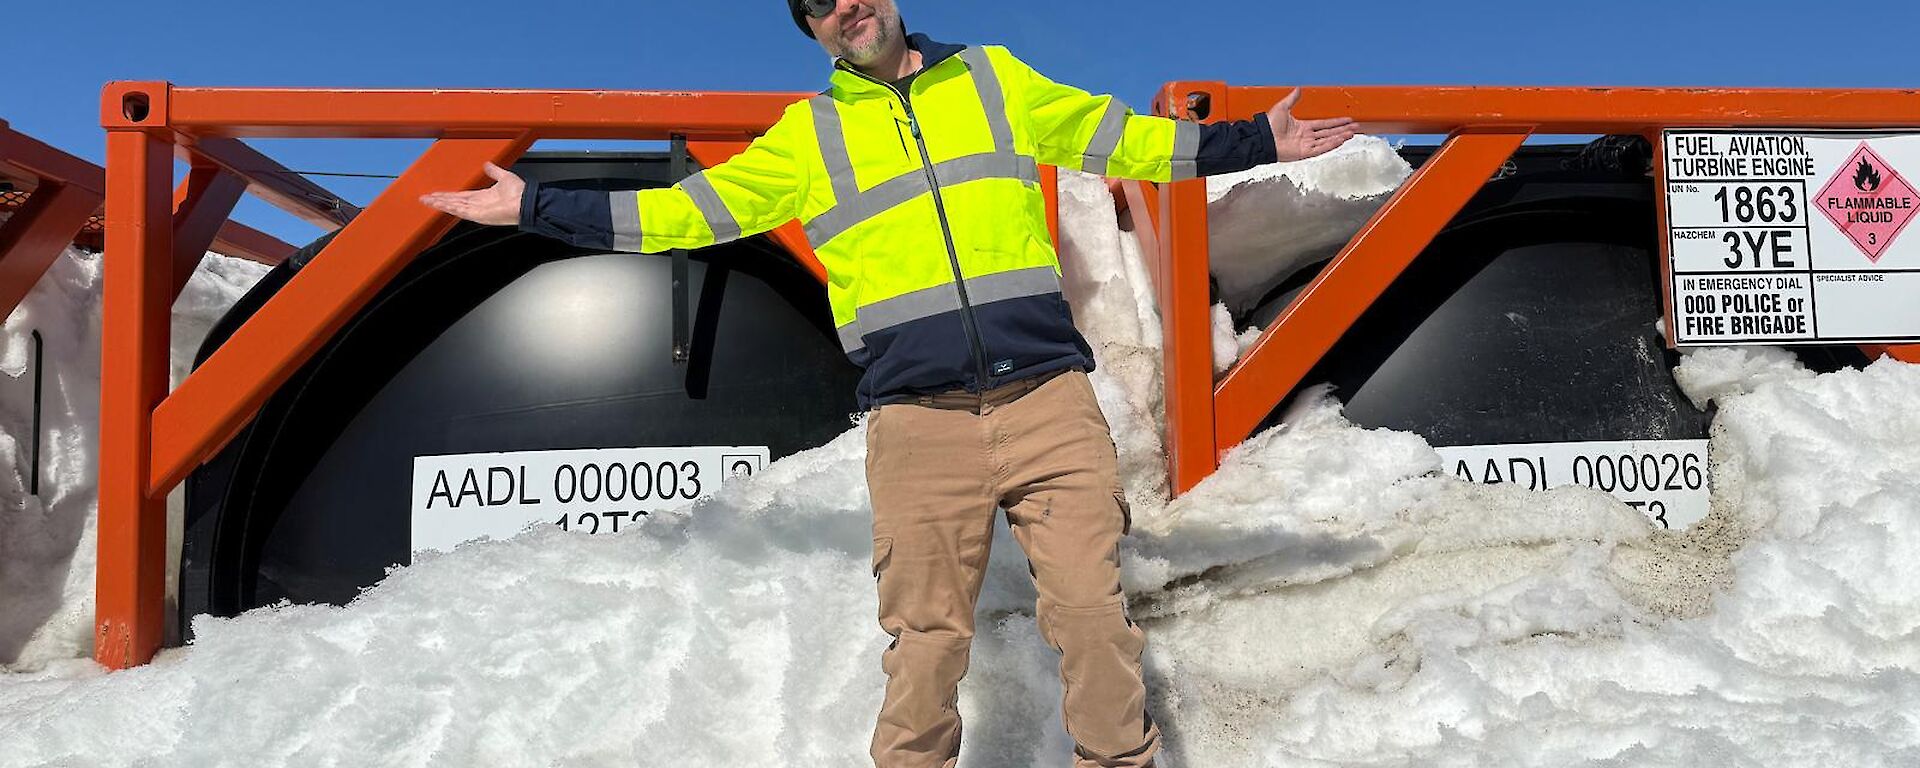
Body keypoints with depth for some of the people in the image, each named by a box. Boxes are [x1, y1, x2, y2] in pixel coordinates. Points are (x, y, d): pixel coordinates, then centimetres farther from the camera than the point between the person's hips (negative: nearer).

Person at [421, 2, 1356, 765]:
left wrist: (1255, 142, 18)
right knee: (926, 637, 2)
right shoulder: (806, 135, 13)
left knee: (1091, 608, -3)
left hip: (1048, 399, 1)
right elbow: (686, 210, 15)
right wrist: (536, 207, 15)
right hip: (918, 423, 0)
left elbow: (1116, 139, 20)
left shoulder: (995, 79, 15)